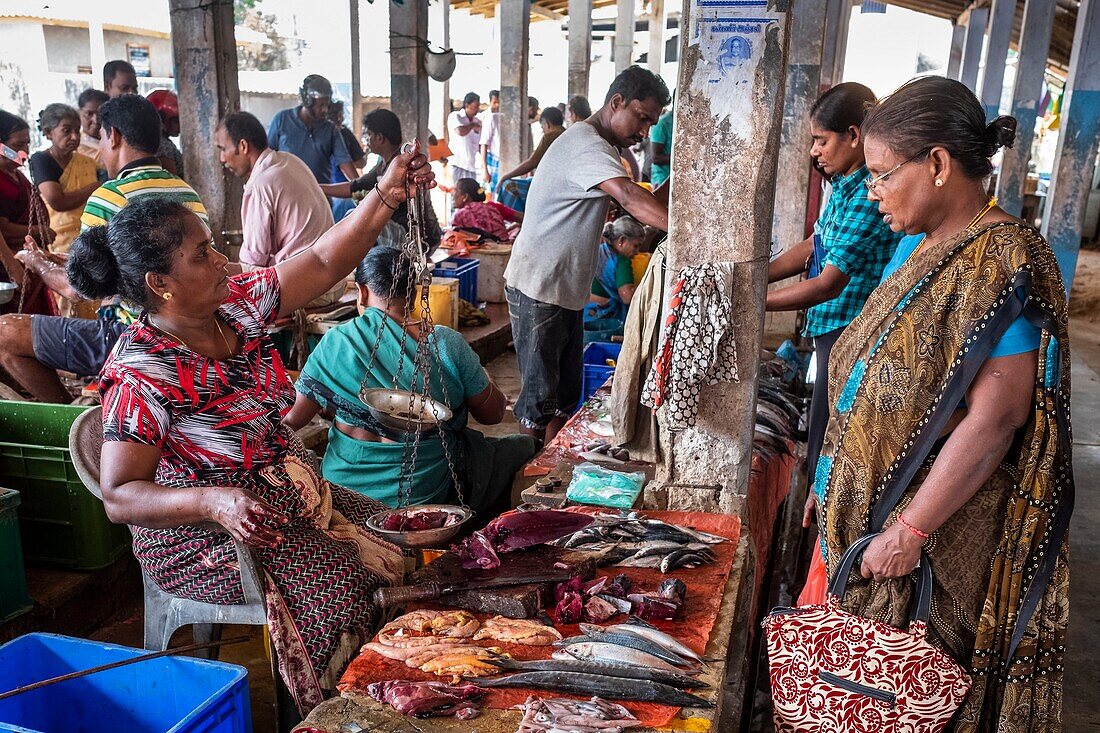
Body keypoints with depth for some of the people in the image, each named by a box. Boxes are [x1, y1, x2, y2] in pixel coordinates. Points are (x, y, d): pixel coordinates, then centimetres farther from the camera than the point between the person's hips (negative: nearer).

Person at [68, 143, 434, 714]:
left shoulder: (236, 304, -3)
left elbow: (323, 262, -2)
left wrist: (386, 195, -12)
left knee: (398, 544, -1)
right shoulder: (142, 373, -23)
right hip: (200, 536, -8)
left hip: (289, 491, 8)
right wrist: (214, 502, -39)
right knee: (339, 580, -23)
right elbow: (119, 497, -23)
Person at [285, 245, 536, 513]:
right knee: (523, 446, 21)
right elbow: (493, 414, -3)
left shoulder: (335, 343, -9)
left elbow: (293, 418, -1)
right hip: (426, 491, -4)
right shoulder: (447, 344, -13)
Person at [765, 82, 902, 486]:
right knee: (823, 447, 19)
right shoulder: (846, 184, 9)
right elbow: (814, 245, 15)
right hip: (831, 328, 10)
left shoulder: (870, 196, -21)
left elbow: (829, 284, -23)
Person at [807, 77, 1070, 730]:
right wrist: (834, 480, 14)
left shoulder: (1000, 266, -20)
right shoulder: (919, 246, 7)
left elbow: (996, 417, -25)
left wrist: (910, 530, -23)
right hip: (871, 511, 8)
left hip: (942, 534, -8)